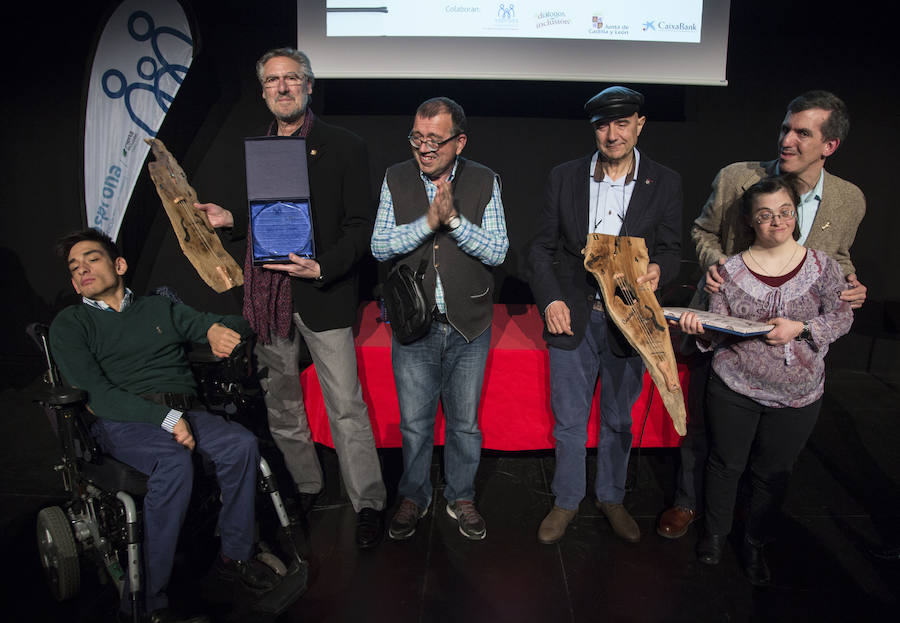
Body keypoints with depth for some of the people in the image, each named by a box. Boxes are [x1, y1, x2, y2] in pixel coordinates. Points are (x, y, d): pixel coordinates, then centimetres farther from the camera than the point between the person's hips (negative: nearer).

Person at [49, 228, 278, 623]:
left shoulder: (159, 309, 23)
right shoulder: (69, 324, 12)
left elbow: (235, 324, 20)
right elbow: (95, 391, -4)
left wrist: (217, 328, -7)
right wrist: (166, 418, -16)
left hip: (185, 411, 3)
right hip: (122, 421, -3)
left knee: (242, 444, -26)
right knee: (174, 461, -35)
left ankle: (235, 556, -8)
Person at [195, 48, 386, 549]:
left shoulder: (344, 147, -3)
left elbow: (361, 225, -7)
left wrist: (322, 268, -20)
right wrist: (230, 219, 3)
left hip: (322, 295, -6)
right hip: (269, 295, 6)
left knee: (346, 406, -2)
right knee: (280, 403, 15)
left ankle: (369, 503, 13)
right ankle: (304, 486, 34)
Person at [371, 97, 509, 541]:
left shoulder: (484, 181, -3)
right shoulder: (396, 179, 0)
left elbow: (497, 251, -9)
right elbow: (379, 247, -8)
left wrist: (454, 218, -22)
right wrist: (428, 221, -21)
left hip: (469, 326, 0)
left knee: (465, 422, 13)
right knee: (414, 423, 12)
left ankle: (461, 498, 36)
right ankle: (414, 497, 35)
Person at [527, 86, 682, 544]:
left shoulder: (665, 183, 0)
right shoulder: (564, 178, 1)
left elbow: (670, 248, 3)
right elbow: (542, 247, 3)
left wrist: (657, 270, -21)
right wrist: (550, 299, -10)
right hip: (572, 315, 0)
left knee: (619, 419, 16)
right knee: (569, 420, 10)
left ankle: (611, 497, 39)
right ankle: (566, 501, 32)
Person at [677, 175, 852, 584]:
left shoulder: (821, 266, -4)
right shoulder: (731, 270, -6)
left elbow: (841, 317, 2)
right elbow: (718, 332, -5)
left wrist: (800, 328, -16)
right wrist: (700, 328, -27)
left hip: (796, 397, 1)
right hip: (734, 389, -1)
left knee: (773, 473, 15)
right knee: (726, 463, 14)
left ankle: (755, 543, 38)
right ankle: (715, 533, 38)